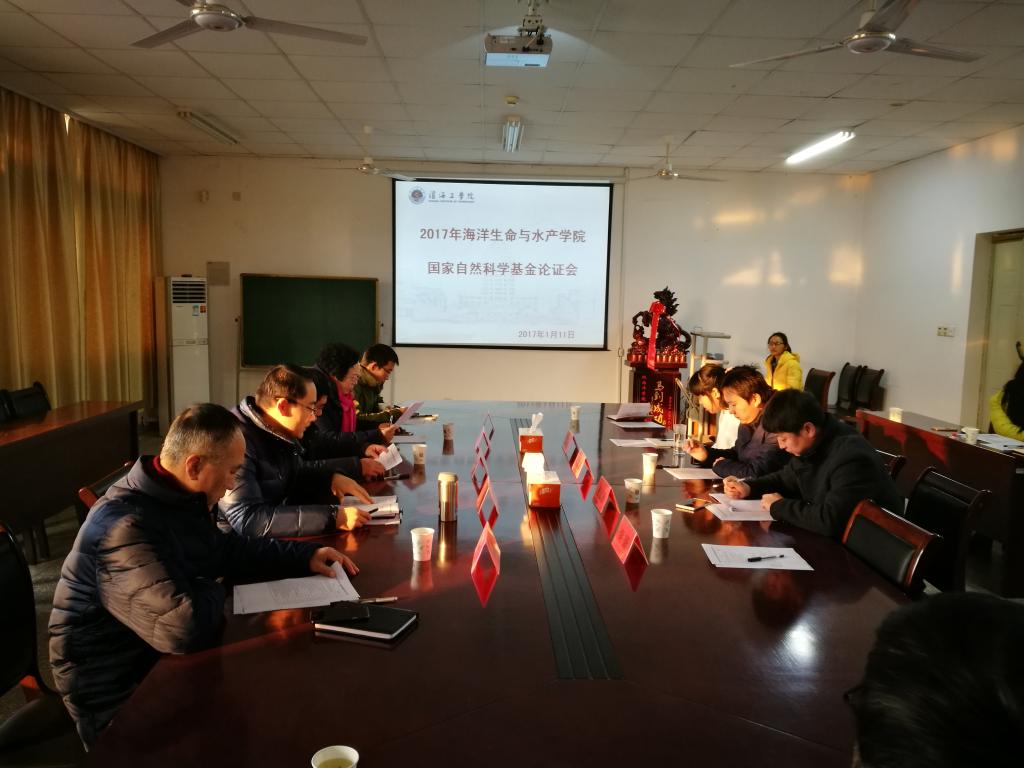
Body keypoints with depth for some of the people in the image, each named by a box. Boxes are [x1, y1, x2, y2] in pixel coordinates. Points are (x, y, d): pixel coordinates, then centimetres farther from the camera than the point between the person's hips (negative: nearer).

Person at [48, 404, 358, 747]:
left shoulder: (174, 498, 0)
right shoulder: (126, 528, -31)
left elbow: (229, 550, 15)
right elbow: (184, 626, -39)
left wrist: (305, 556, 3)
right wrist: (214, 591, -16)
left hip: (162, 659, 9)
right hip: (120, 696, -9)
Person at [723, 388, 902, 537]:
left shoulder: (851, 459, -28)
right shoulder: (809, 446, 0)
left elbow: (828, 521, -35)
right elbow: (787, 479, 18)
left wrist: (778, 506, -21)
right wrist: (749, 487, 0)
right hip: (831, 539, 8)